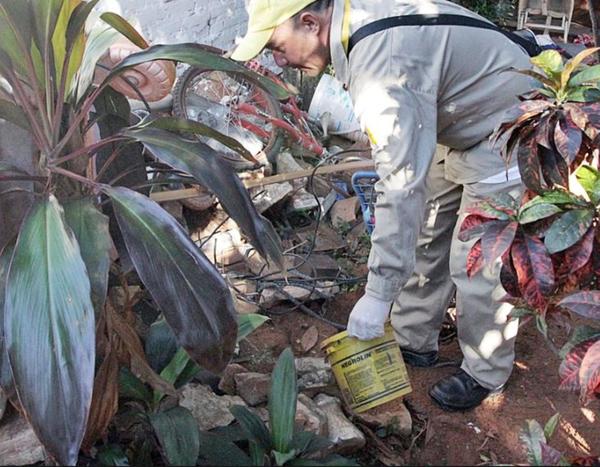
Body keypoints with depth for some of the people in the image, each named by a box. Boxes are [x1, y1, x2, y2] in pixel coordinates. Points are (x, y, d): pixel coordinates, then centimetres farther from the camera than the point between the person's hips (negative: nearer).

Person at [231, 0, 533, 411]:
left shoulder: (383, 66, -35)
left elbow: (402, 186, -36)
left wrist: (378, 295, -31)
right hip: (460, 129, 10)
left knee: (478, 265, -3)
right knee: (422, 237, 14)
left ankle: (486, 373, 20)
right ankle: (415, 341, 29)